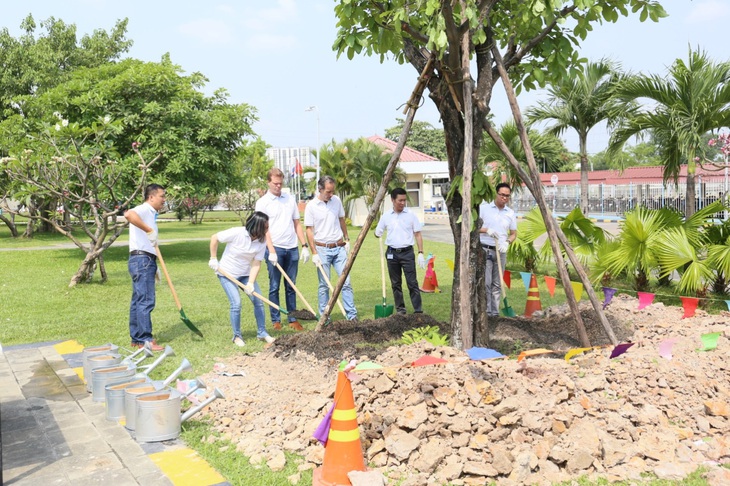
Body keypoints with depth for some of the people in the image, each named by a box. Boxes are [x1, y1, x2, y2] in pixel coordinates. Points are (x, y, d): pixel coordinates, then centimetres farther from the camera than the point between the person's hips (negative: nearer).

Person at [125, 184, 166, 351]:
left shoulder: (150, 214, 21)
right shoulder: (143, 210, -9)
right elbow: (129, 214, -34)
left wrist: (154, 266, 22)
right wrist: (149, 230, -32)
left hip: (146, 261, 10)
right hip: (142, 260, -10)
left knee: (138, 300, 13)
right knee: (146, 301, -8)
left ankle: (137, 338, 19)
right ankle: (145, 340, -4)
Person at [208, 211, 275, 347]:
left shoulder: (262, 241, -13)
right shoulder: (237, 233, -27)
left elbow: (256, 264, -13)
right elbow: (214, 238, -14)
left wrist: (250, 283, -24)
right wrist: (213, 259, -9)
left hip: (245, 274, 5)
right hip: (227, 273, -5)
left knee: (258, 301, -1)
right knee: (236, 303, -14)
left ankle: (262, 332, 17)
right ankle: (237, 336, 5)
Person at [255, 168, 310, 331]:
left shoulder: (290, 199, 12)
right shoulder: (262, 202, -1)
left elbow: (297, 224, 14)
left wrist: (305, 245, 7)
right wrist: (271, 251, -16)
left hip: (292, 249, 4)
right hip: (275, 249, -4)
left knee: (291, 286, 9)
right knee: (274, 287, 3)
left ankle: (293, 319, 16)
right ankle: (276, 320, 11)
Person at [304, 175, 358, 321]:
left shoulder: (336, 201, 4)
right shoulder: (311, 206, -8)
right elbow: (309, 230, -7)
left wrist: (347, 240, 16)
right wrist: (314, 253, -11)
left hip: (339, 248, 3)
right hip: (322, 249, -3)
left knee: (346, 282, 0)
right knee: (324, 285, 3)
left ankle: (352, 315, 5)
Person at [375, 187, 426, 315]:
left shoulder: (411, 215, -1)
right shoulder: (386, 216, 4)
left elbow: (418, 235, 1)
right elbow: (377, 234, 9)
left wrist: (420, 253, -6)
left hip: (407, 252, -2)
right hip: (392, 253, 3)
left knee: (412, 283, -6)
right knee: (396, 283, 9)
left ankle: (418, 310, -5)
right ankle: (400, 309, 20)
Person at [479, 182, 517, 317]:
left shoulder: (510, 213, 10)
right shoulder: (483, 208, -2)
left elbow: (513, 234, 15)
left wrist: (507, 242, -5)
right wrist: (486, 230, -18)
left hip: (501, 251, 4)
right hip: (485, 250, -4)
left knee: (497, 284, 8)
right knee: (485, 282, -10)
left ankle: (495, 313, 13)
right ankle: (485, 312, -6)